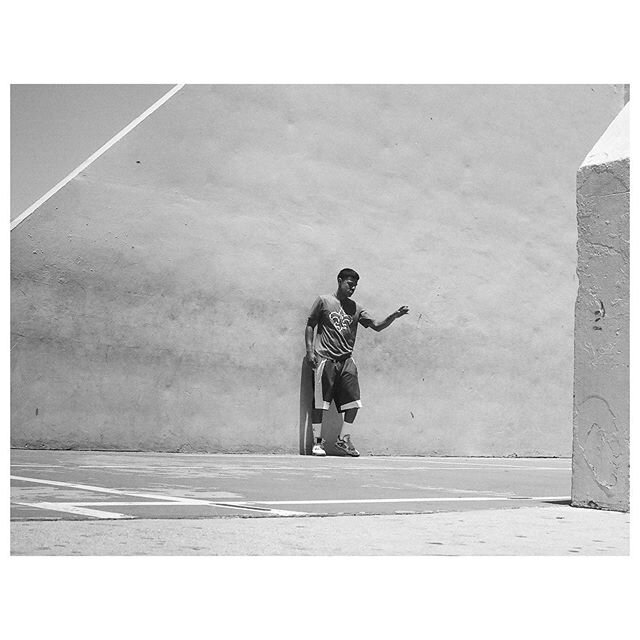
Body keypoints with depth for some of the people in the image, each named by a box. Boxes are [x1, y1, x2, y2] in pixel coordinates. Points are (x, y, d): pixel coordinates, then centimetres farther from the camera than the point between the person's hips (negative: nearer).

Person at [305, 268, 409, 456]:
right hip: (325, 359, -4)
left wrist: (393, 316, -10)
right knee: (319, 402, -3)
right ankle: (317, 441, 9)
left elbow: (377, 326, 7)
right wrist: (310, 351, -5)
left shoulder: (356, 308, 13)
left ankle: (343, 440, 12)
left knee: (353, 402, -3)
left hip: (346, 360, 4)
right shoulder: (323, 301, 3)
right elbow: (310, 326, 5)